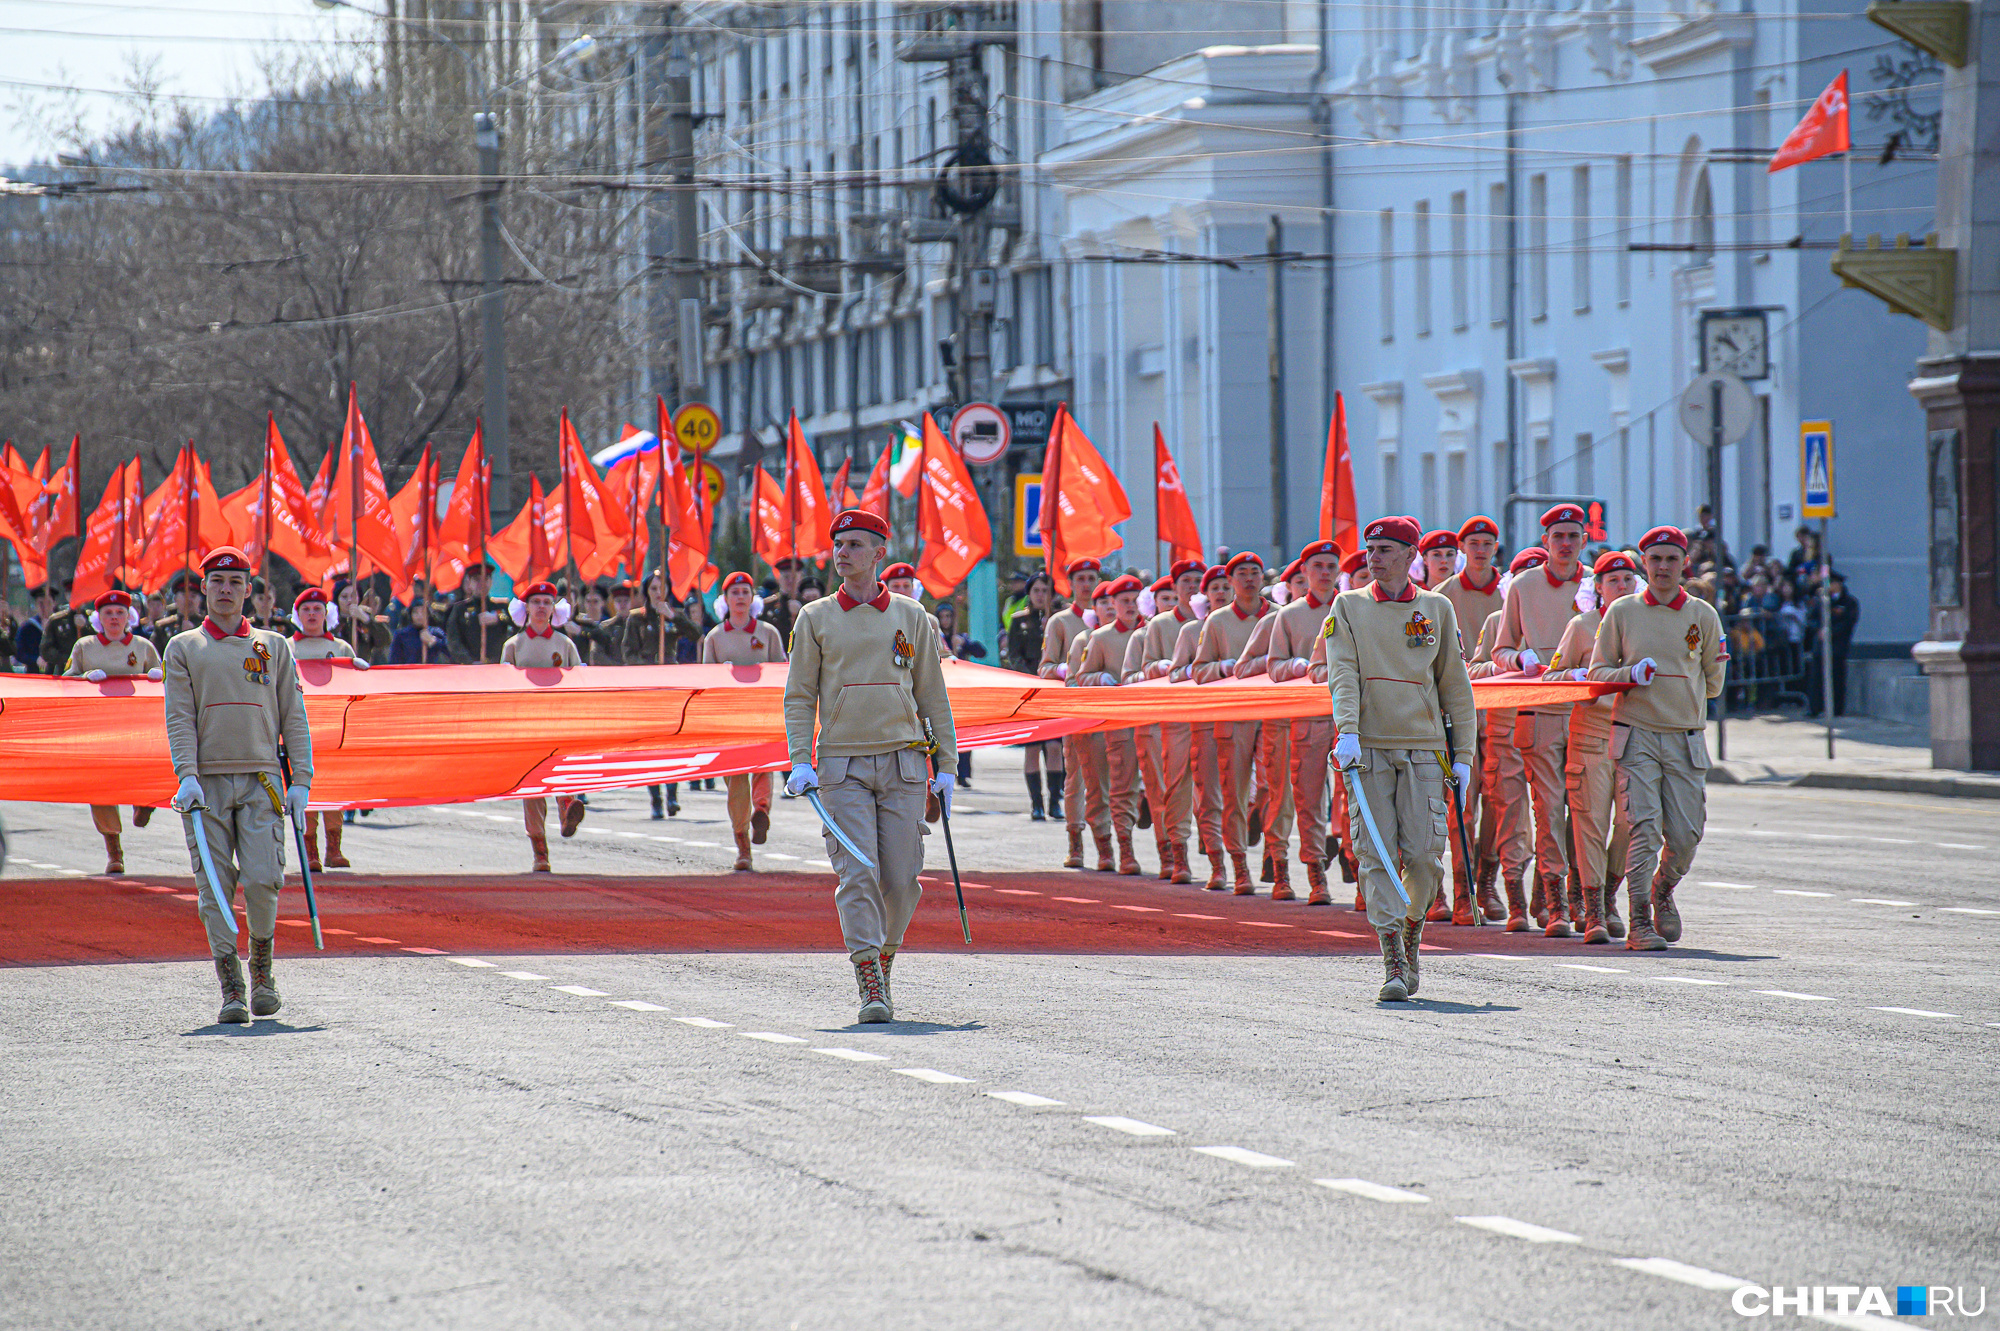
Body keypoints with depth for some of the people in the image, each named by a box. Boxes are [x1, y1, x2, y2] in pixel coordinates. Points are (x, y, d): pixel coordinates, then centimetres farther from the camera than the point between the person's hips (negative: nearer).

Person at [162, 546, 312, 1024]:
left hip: (261, 779, 0)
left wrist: (301, 780, 2)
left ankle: (261, 967, 9)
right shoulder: (183, 648, 12)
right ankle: (231, 988, -3)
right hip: (206, 781, 0)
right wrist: (187, 776, -11)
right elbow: (180, 718, 3)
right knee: (215, 888, -7)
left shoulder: (273, 647, 15)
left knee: (262, 880, -13)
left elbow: (293, 717, 12)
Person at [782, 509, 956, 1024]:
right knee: (858, 874, -13)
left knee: (901, 879, -2)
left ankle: (884, 961, 22)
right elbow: (799, 696, 8)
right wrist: (800, 762, -4)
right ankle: (870, 985, -15)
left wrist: (946, 765, 7)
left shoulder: (911, 617, 10)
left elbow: (933, 695, 13)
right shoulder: (815, 619, 8)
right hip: (841, 764, -1)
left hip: (904, 764, 1)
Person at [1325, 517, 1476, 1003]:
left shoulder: (1437, 609, 11)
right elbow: (1343, 673, -3)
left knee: (1425, 854, -6)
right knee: (1376, 854, -8)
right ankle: (1393, 962, -9)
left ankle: (1411, 930, 21)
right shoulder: (1348, 607, 9)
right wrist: (1347, 730, -19)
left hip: (1423, 747, 1)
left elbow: (1455, 685, 13)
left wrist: (1463, 755, 7)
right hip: (1368, 747, -1)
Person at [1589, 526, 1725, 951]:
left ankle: (1662, 893, 30)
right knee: (1644, 827, -13)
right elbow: (1598, 672, 6)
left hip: (1687, 740, 2)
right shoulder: (1622, 612, 5)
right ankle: (1639, 922, -10)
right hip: (1636, 737, -2)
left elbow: (1712, 680, 18)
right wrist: (1631, 675, -11)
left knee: (1686, 833, -1)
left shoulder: (1703, 615, 8)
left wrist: (1675, 691, 11)